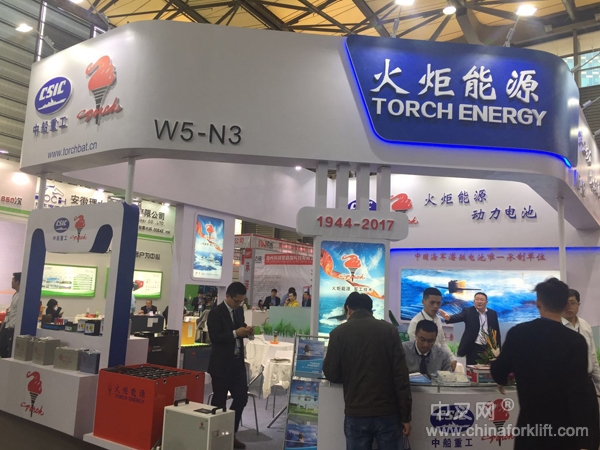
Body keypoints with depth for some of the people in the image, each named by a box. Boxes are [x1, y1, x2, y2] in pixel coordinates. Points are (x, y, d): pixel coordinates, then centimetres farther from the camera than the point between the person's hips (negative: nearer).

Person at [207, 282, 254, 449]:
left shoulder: (239, 311, 9)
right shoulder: (216, 313, -13)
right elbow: (214, 337, -20)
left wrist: (246, 331, -3)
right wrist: (236, 333, -26)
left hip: (238, 362, 7)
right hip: (221, 364, -7)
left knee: (241, 398, 7)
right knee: (219, 400, 5)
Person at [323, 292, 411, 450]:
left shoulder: (339, 333, -4)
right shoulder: (389, 330, -2)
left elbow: (331, 374, 2)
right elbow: (401, 375, -5)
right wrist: (405, 416, 1)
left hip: (356, 414, -1)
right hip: (388, 413, 1)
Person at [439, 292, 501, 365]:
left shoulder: (493, 313, 6)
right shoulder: (468, 311, -4)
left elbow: (497, 331, 10)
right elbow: (458, 317, -23)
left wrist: (498, 348, 7)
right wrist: (448, 317, -46)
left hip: (489, 348, 3)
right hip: (473, 348, -3)